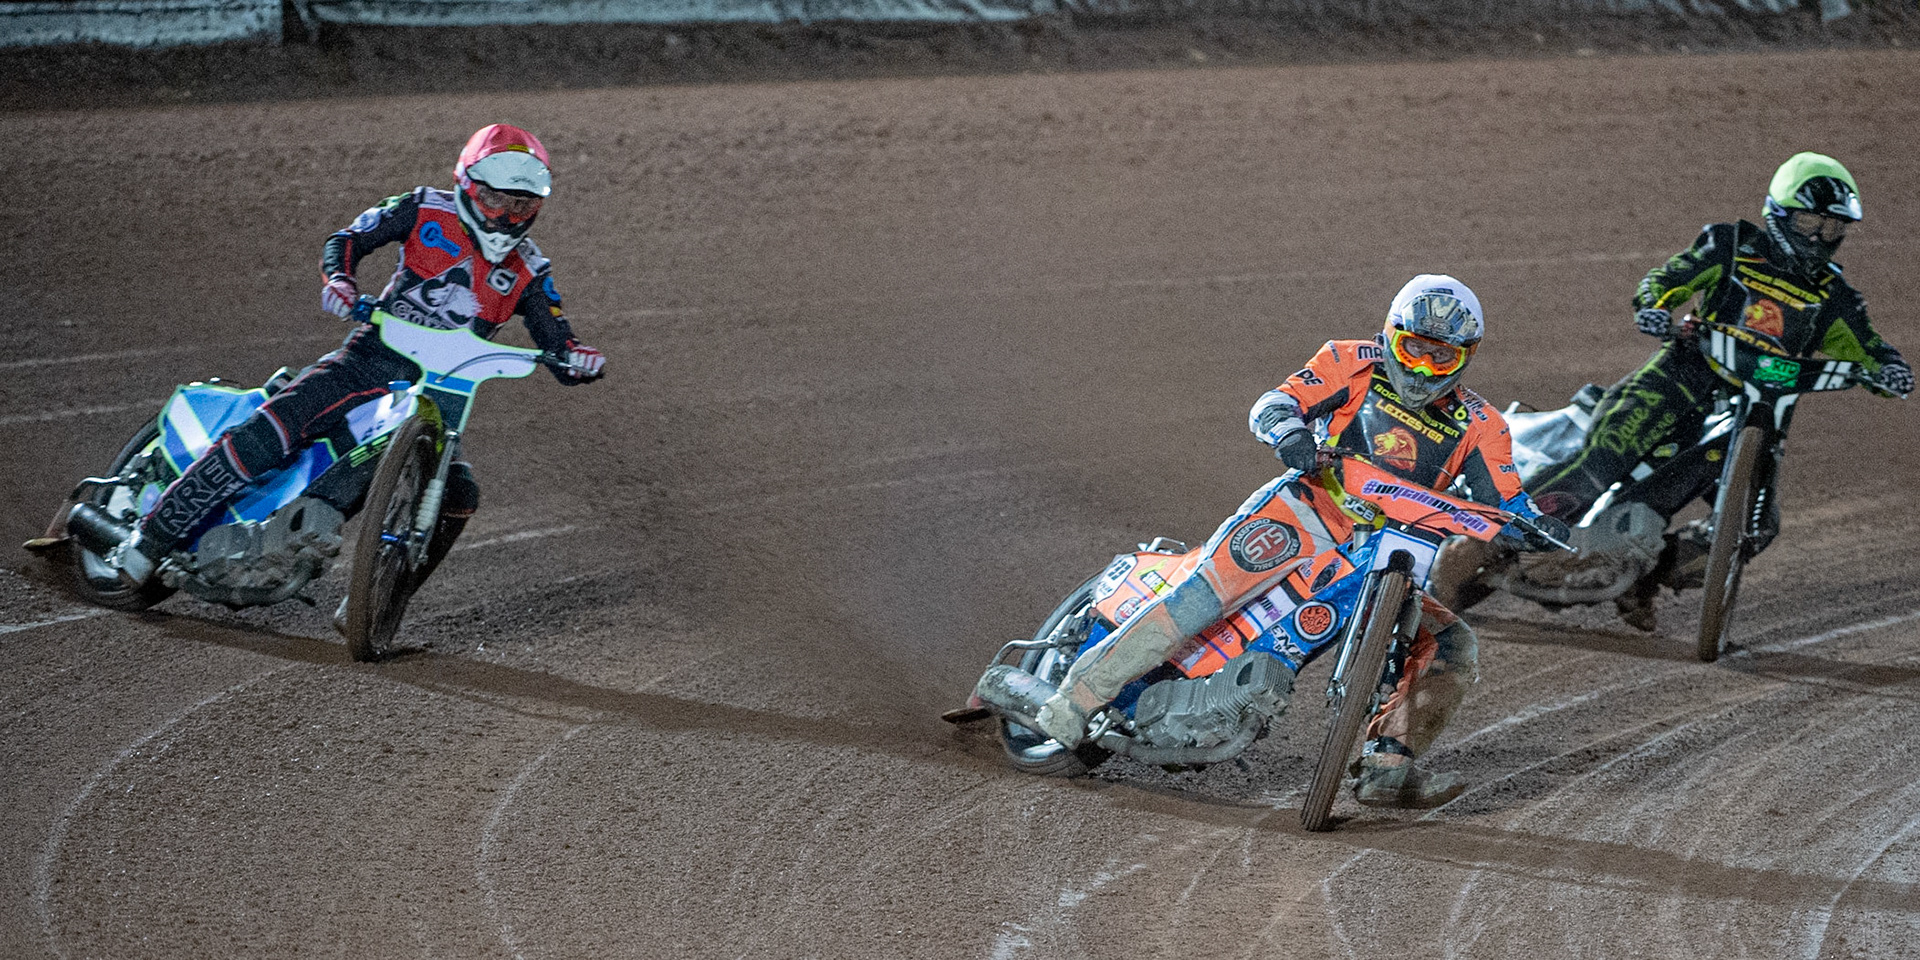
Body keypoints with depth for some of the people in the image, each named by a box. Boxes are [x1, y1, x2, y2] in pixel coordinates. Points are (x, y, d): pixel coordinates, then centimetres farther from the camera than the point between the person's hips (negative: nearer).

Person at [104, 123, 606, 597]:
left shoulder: (527, 273, 7)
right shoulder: (428, 210, 1)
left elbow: (560, 350, 7)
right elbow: (347, 239, 3)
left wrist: (581, 358, -17)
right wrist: (338, 279, -19)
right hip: (369, 359, -3)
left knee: (456, 495, -22)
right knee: (269, 432, -23)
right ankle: (154, 534, -18)